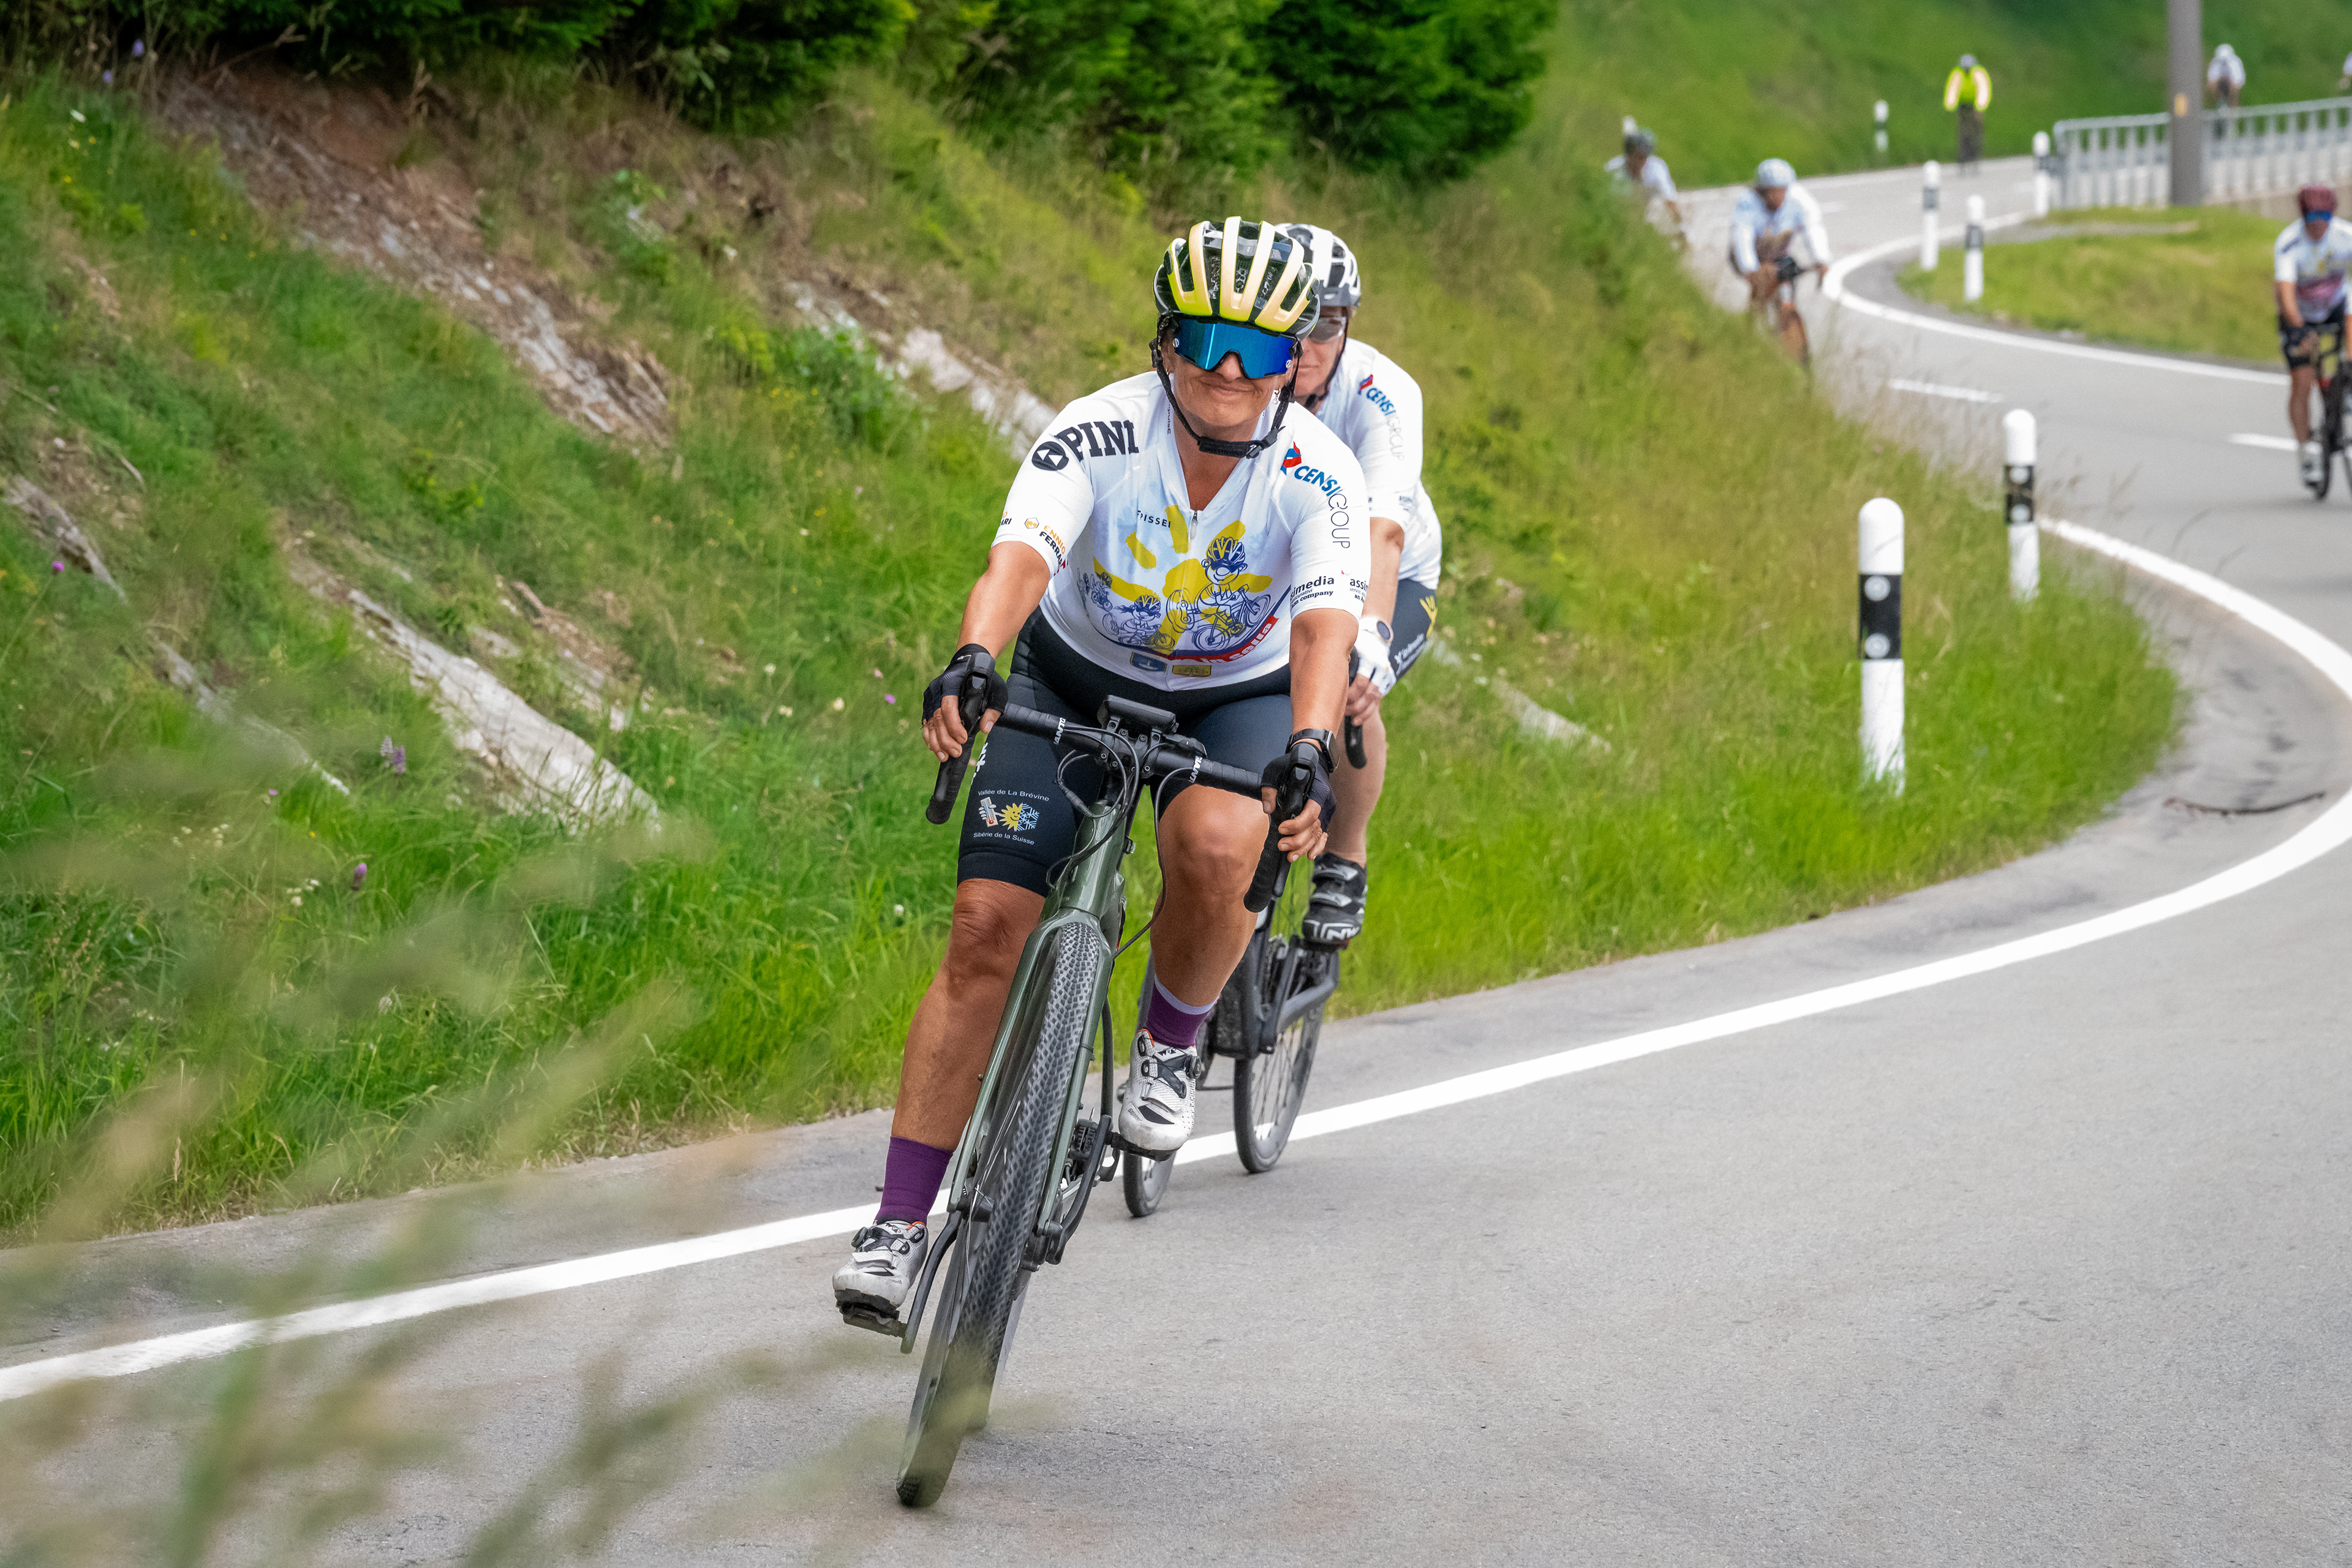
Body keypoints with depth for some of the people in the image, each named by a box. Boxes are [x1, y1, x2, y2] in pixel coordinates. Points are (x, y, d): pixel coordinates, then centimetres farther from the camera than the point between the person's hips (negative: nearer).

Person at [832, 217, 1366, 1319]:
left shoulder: (1318, 474, -24)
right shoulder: (1100, 434, -25)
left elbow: (1326, 628, -37)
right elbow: (1019, 559, -39)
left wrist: (1309, 756, -56)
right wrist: (969, 663, -60)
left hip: (1238, 700, 0)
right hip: (1075, 684, 0)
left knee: (1215, 845, -35)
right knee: (988, 925, -13)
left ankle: (1170, 1045, -3)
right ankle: (898, 1229, -7)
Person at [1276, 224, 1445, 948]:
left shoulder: (1380, 393, -31)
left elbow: (1383, 532, -46)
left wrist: (1369, 632, -64)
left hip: (1389, 582, -3)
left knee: (1349, 693, -31)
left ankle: (1346, 862, -7)